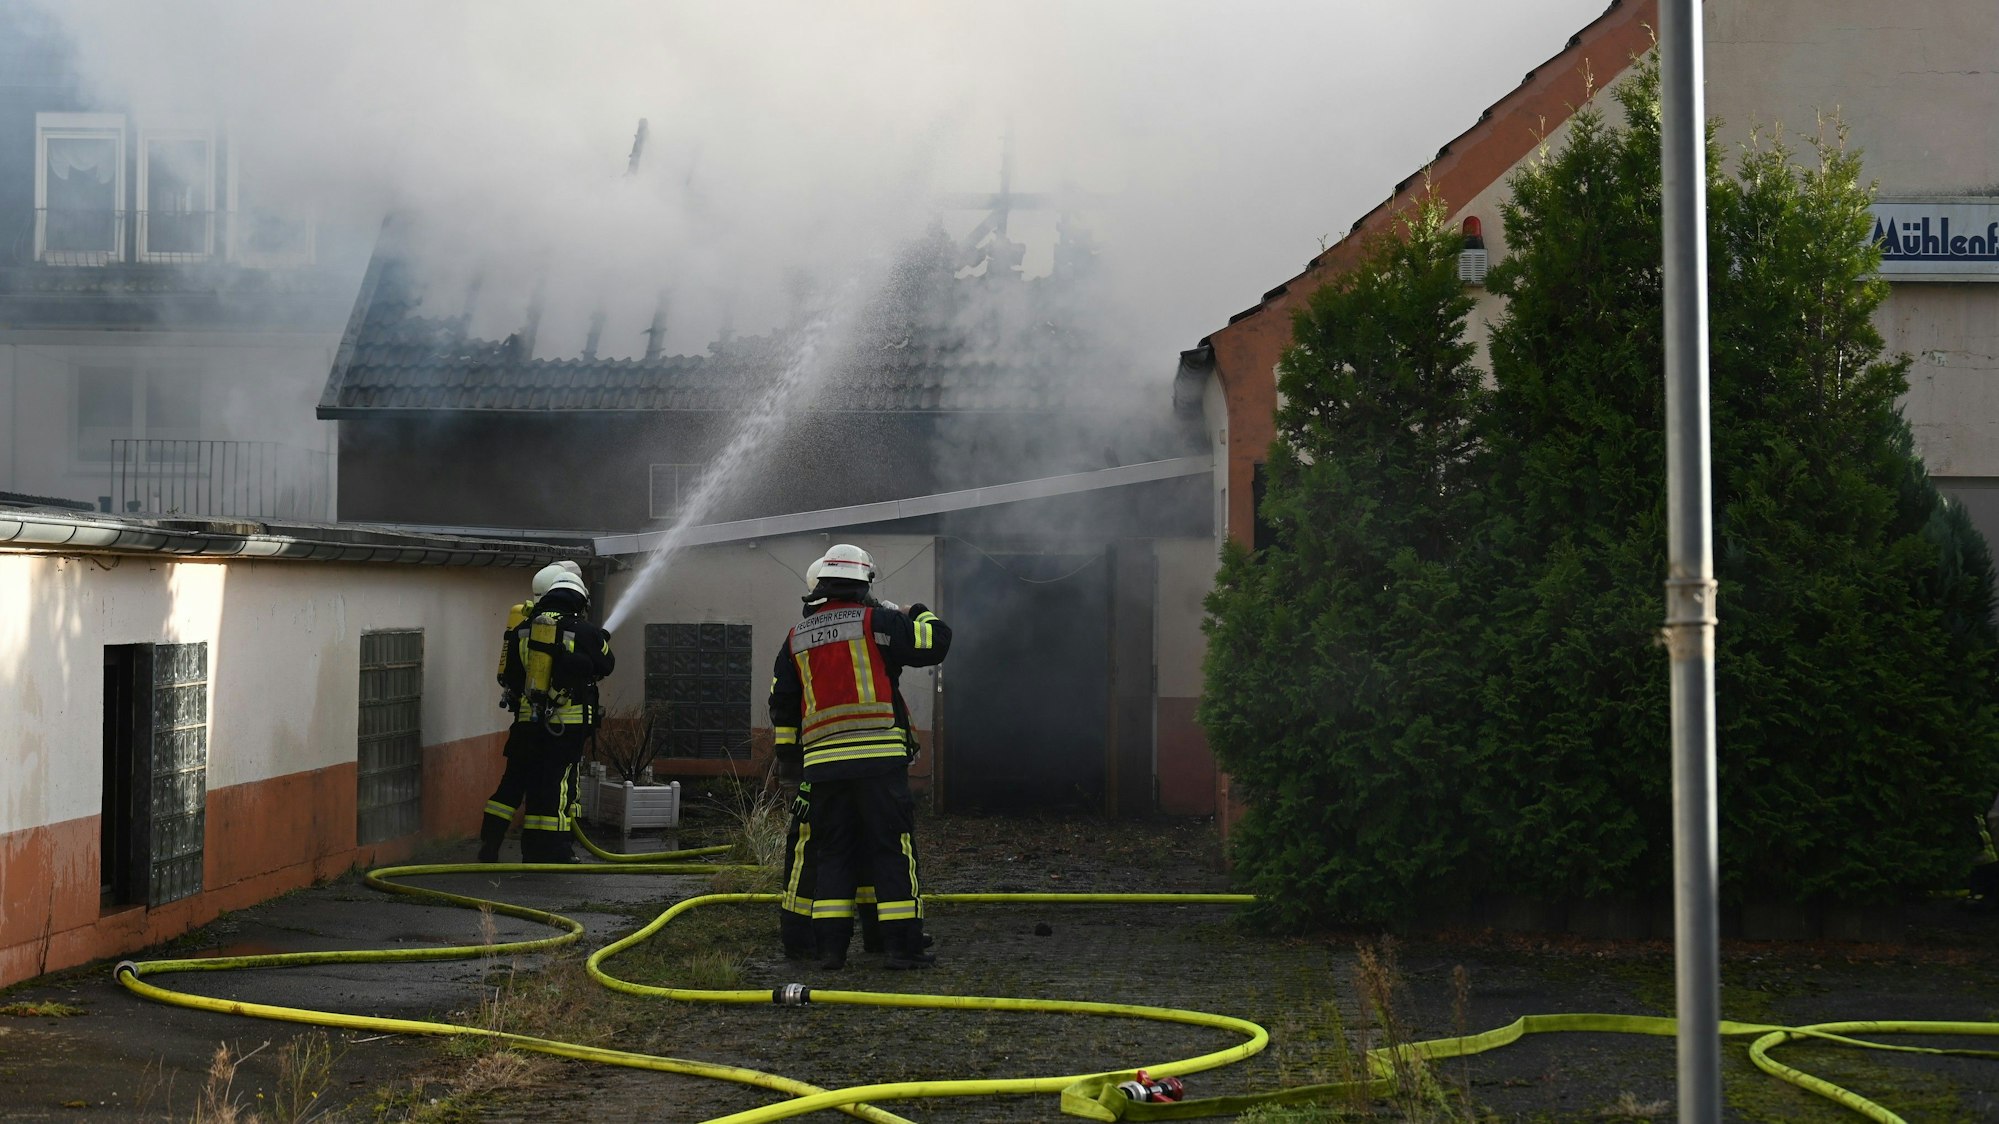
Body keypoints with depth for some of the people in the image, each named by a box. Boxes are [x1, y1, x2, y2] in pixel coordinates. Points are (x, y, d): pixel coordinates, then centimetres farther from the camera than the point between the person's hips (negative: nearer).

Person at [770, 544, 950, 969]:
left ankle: (830, 946, 7)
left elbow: (782, 704, 19)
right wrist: (918, 614, 17)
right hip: (878, 758, -4)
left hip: (822, 763, 4)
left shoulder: (796, 638, 14)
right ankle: (902, 945, -2)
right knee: (893, 851, -1)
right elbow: (935, 641, -3)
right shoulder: (875, 621, -1)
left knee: (832, 853, 10)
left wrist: (789, 757, 27)